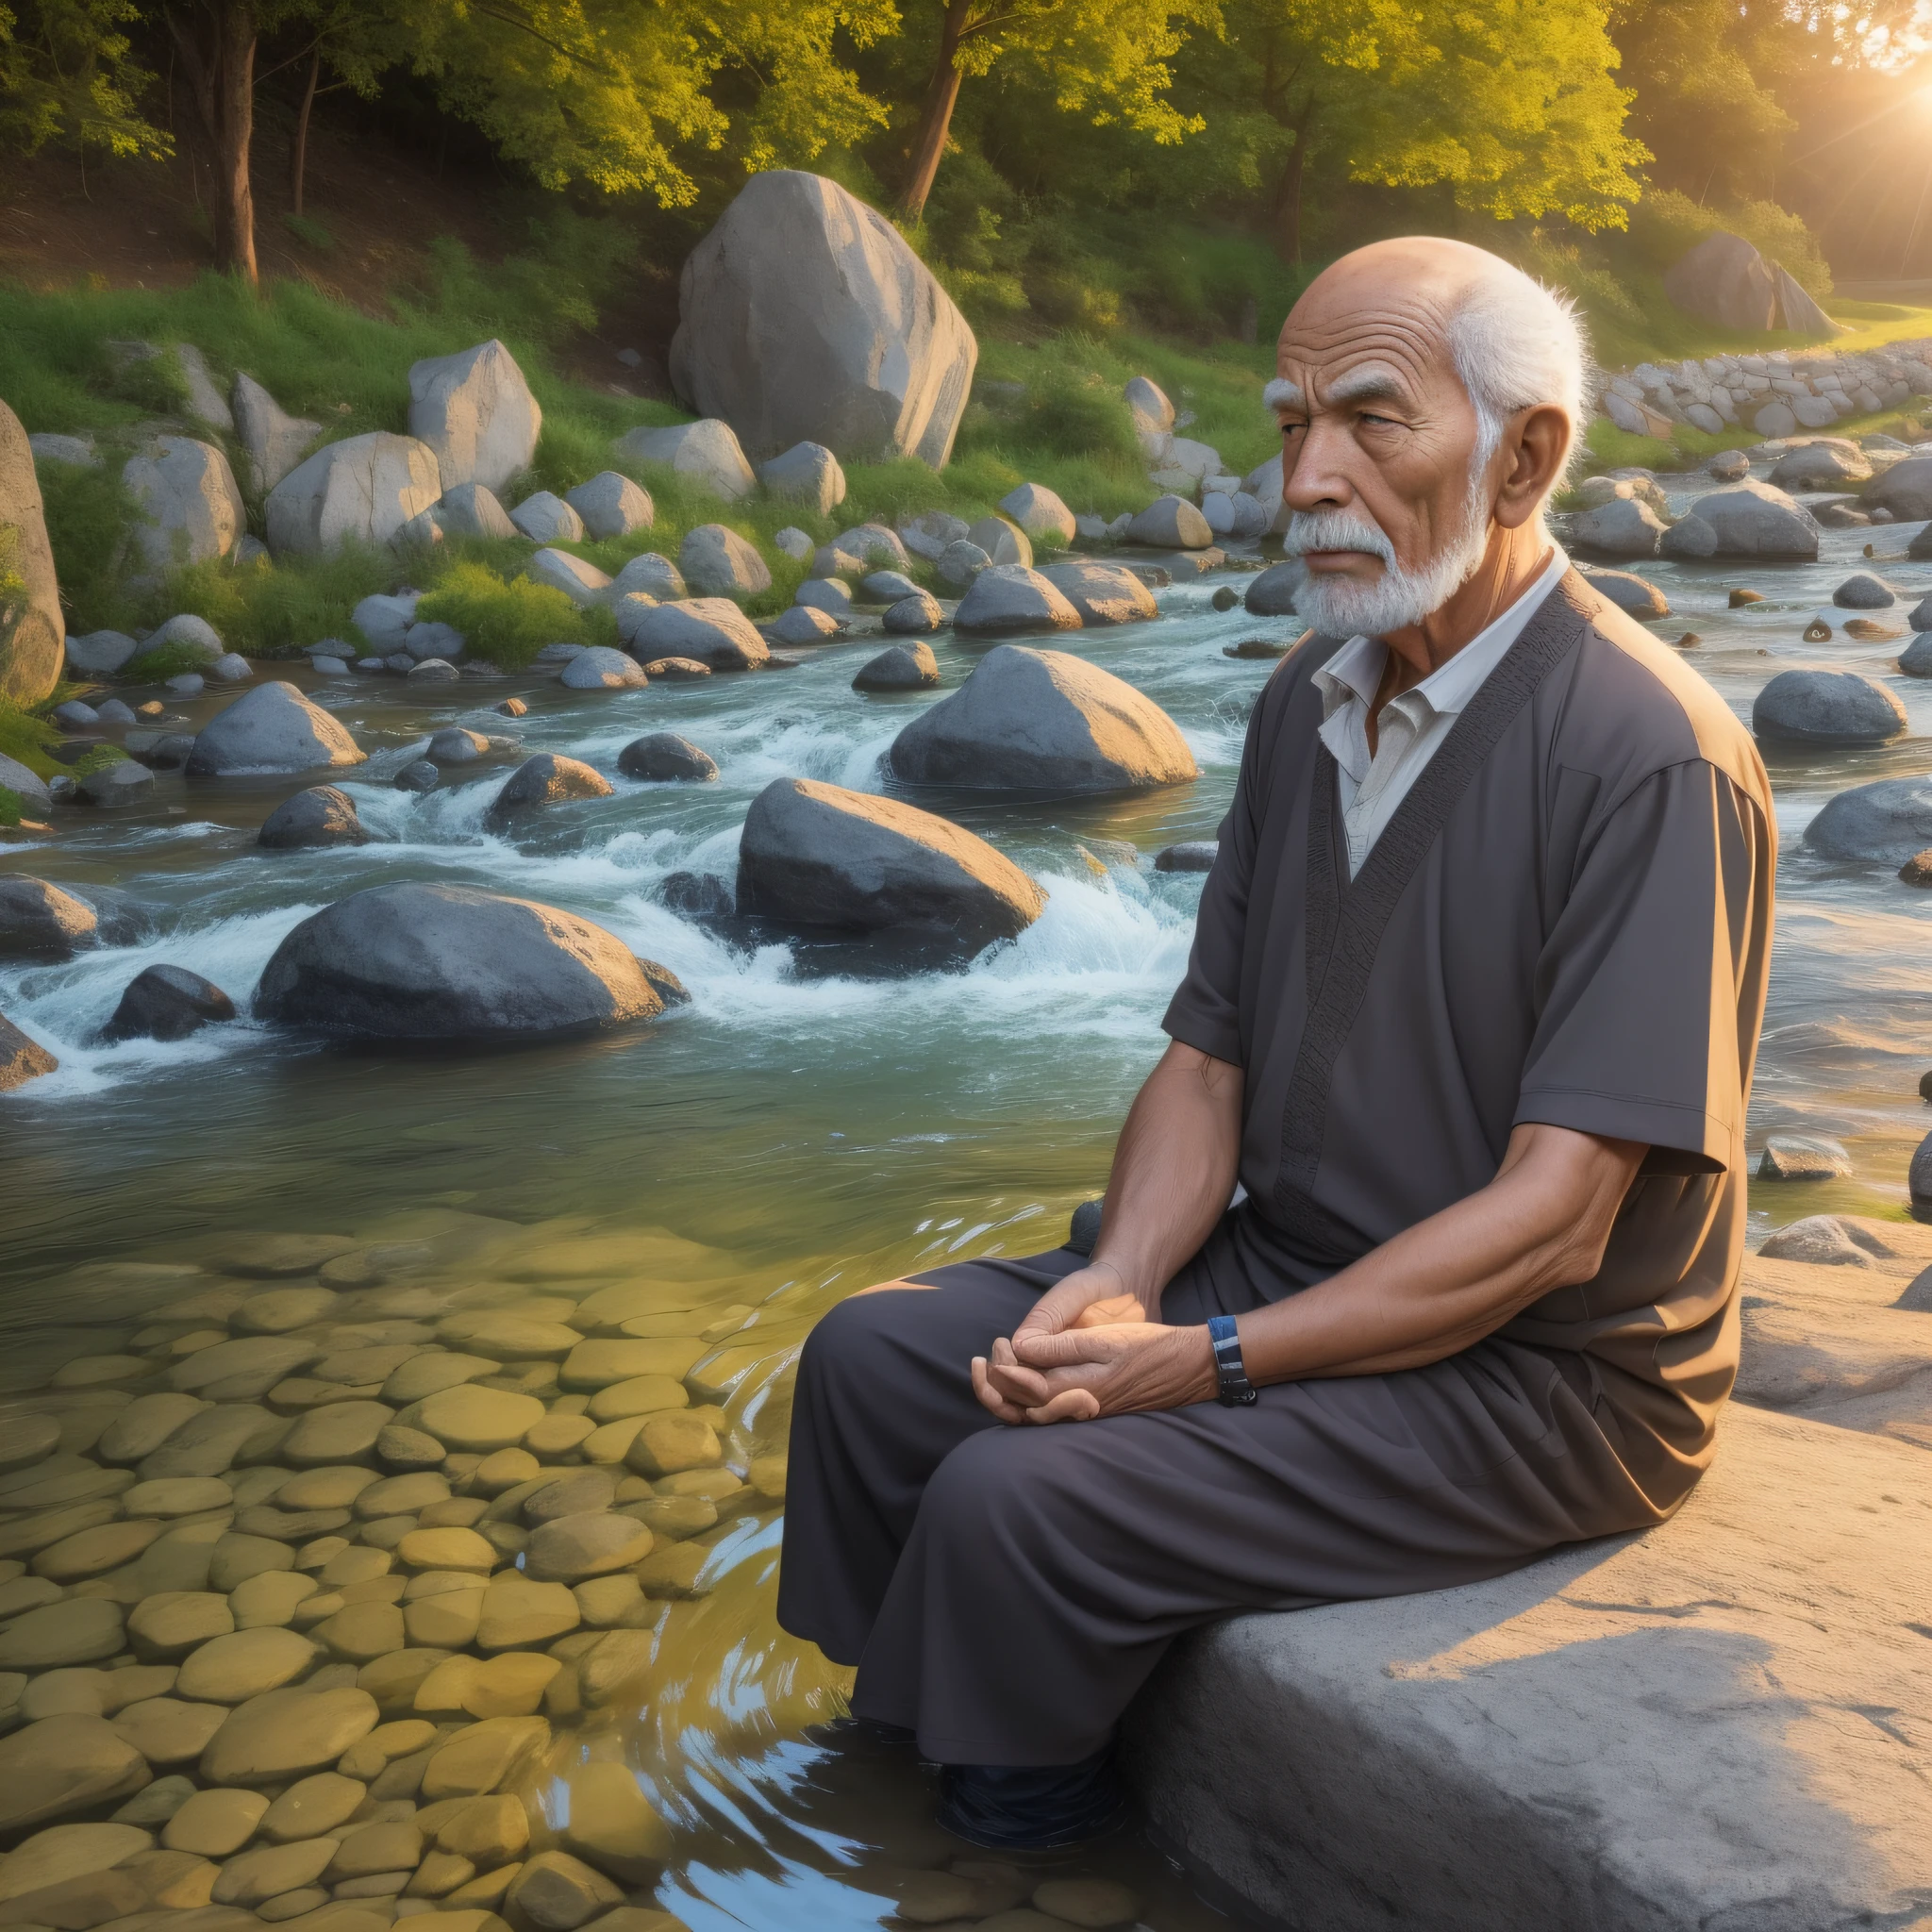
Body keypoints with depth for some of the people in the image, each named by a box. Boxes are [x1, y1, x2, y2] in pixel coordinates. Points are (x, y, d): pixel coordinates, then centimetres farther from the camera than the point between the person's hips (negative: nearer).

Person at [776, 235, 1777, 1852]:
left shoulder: (1651, 760, -22)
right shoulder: (1312, 701, 4)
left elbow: (1550, 1223, -24)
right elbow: (1210, 1061, 7)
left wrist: (1217, 1359, -23)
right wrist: (1117, 1286, -11)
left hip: (1535, 1375, -8)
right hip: (1293, 1272, 8)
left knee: (1016, 1504, -22)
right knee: (874, 1360, -1)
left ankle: (1020, 1844, 6)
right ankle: (899, 1751, 17)